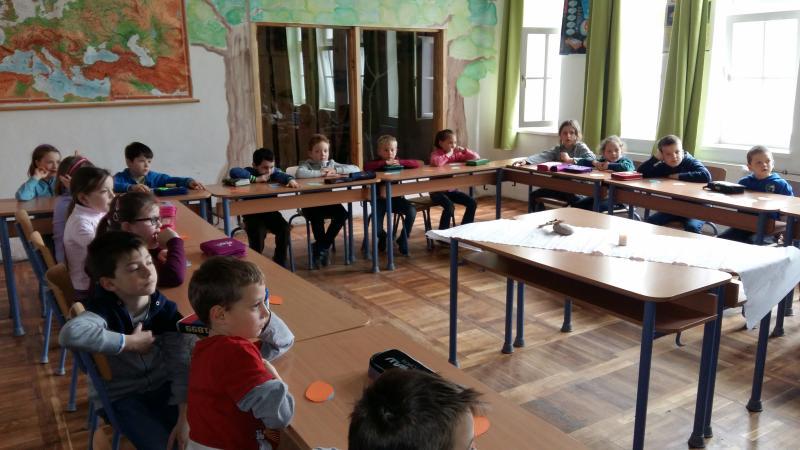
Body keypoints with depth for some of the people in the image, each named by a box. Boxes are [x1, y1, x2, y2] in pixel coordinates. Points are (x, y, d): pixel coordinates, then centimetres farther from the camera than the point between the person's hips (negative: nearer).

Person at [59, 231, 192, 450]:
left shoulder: (165, 309, -10)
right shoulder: (104, 310, -20)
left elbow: (181, 364, -12)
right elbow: (70, 334, -43)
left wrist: (185, 416, -21)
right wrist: (130, 342, -31)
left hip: (162, 386, 3)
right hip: (121, 396, -3)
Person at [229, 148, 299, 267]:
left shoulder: (274, 171, 2)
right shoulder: (250, 172, -9)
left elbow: (282, 175, -18)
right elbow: (233, 172, -28)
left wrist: (291, 180, -43)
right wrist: (256, 179, -27)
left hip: (270, 211, 4)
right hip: (252, 213, -4)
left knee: (285, 228, -18)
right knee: (257, 232, -30)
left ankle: (280, 262, -1)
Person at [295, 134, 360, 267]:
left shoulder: (331, 163, 9)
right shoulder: (306, 164, -2)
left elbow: (356, 169, 0)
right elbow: (300, 173, -29)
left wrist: (336, 170, -13)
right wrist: (321, 173, -21)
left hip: (327, 201, 4)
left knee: (342, 213, -21)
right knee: (317, 217, -33)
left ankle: (320, 246, -6)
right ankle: (324, 247, -8)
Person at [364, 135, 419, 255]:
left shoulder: (398, 162, 3)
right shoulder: (378, 163, -4)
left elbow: (416, 164, -7)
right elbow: (366, 167, -27)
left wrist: (400, 162, -19)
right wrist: (385, 162, -28)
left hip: (396, 198, 2)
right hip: (380, 199, -2)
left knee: (412, 211, -24)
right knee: (377, 228, -18)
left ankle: (403, 240, -2)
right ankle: (383, 237, 24)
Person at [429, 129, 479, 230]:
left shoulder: (456, 154, 4)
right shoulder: (436, 153, -12)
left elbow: (477, 157, 4)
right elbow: (436, 163, -38)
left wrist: (464, 150, -9)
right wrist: (447, 155, -22)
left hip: (452, 189, 6)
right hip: (437, 191, -6)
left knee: (472, 203, -5)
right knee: (449, 206, -32)